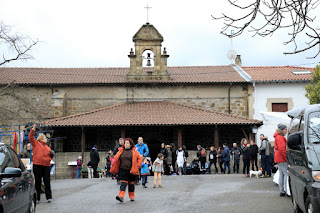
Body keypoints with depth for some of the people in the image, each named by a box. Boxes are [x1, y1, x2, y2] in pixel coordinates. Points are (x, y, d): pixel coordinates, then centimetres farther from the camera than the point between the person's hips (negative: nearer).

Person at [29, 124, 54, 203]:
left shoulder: (47, 147, 22)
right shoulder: (36, 143, 8)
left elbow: (50, 157, 27)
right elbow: (31, 137, -3)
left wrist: (52, 154, 5)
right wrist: (34, 128, -8)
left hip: (46, 165, 4)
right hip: (37, 165, -4)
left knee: (47, 181, 2)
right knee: (37, 182, 1)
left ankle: (49, 197, 6)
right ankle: (37, 198, 7)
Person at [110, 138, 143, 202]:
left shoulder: (134, 151, 1)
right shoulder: (121, 151, 5)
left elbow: (140, 158, 1)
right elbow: (116, 159, 10)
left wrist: (137, 166, -4)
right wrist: (114, 169, 3)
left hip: (131, 170, 0)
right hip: (122, 170, 0)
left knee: (131, 183, 11)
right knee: (123, 183, -12)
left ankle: (132, 197, 25)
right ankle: (121, 196, -20)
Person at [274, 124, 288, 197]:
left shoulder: (278, 137, 20)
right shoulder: (280, 137, -14)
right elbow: (282, 149, -21)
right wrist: (286, 158, -18)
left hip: (279, 158, 11)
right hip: (282, 159, -11)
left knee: (281, 174, 11)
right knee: (286, 173, -10)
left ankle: (282, 191, 15)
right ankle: (286, 190, -11)